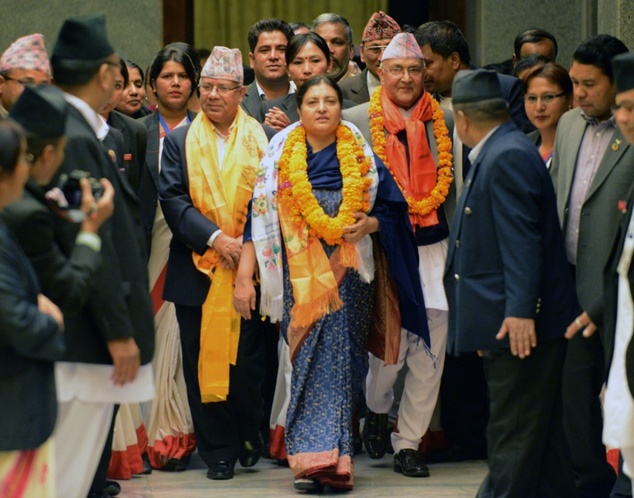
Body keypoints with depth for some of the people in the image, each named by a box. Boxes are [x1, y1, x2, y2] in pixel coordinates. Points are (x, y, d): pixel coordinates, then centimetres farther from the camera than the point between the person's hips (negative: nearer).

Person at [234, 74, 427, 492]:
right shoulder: (280, 158, 5)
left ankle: (317, 455, -4)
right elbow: (259, 218, 2)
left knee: (337, 357, -7)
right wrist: (244, 277, -4)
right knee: (310, 359, -5)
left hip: (347, 277, 0)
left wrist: (368, 224, -9)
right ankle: (328, 455, -3)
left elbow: (392, 210, 13)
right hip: (300, 277, 0)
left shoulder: (362, 159, 7)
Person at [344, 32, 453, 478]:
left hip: (433, 245, 3)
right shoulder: (356, 120, 1)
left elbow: (452, 182, 14)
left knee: (431, 348, 1)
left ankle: (408, 444, 12)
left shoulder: (445, 120, 8)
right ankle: (377, 409, 25)